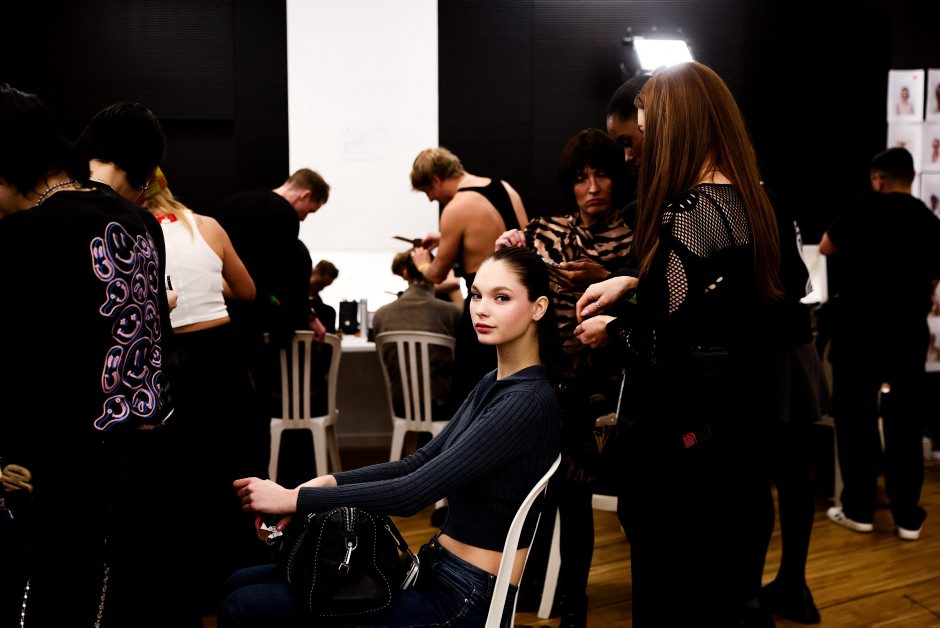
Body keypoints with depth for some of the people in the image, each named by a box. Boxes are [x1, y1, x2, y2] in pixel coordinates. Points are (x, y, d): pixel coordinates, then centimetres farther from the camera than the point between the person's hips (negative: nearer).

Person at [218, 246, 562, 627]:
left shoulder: (529, 402, -20)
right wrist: (328, 482, -5)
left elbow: (416, 492, -25)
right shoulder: (493, 383, 9)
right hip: (436, 569, 9)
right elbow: (421, 463, 10)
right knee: (241, 582, 10)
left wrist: (294, 499, -20)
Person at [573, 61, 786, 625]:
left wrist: (612, 329, -4)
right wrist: (633, 284, 15)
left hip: (682, 446, -9)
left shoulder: (686, 214, -21)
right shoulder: (749, 203, 5)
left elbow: (670, 352, -23)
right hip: (740, 434, 9)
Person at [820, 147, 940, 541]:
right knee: (905, 420, 9)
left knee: (855, 417, 7)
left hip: (860, 328, -3)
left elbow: (826, 248, 7)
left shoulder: (867, 208, -5)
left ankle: (858, 510, 12)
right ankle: (908, 517, 11)